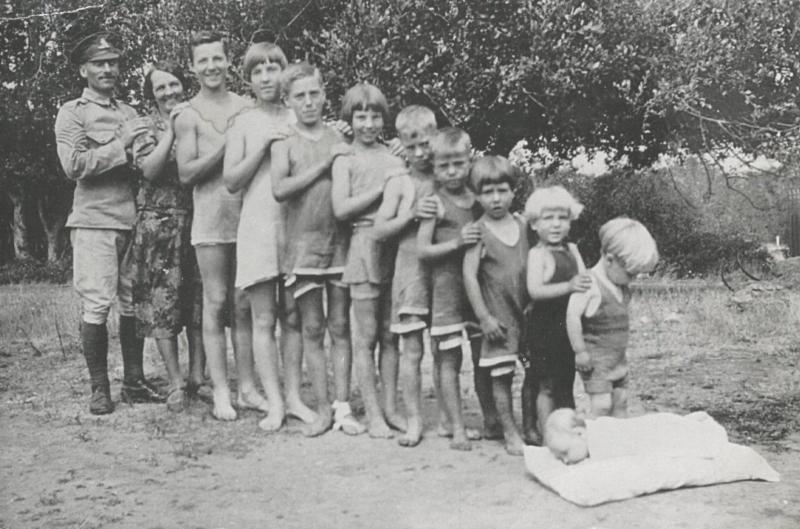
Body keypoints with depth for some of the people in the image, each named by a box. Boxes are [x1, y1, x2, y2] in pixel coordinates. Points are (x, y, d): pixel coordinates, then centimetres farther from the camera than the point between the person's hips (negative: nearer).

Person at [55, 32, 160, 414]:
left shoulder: (129, 114, 17)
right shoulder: (72, 113, 3)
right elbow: (74, 165, -10)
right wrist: (121, 144, -12)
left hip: (134, 220, 5)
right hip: (95, 222, -5)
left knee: (134, 304, 6)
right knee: (96, 305, -6)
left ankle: (134, 382, 15)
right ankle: (99, 389, 4)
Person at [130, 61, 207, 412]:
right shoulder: (145, 129, 4)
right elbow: (150, 170, -13)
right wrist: (171, 130, -11)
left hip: (197, 221, 2)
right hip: (159, 223, -2)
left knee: (200, 301, 4)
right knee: (162, 300, -2)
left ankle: (197, 376, 11)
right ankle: (176, 383, 5)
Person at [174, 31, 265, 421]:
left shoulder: (246, 108, 10)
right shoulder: (189, 115, 0)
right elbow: (186, 173, -7)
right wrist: (228, 144, -14)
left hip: (248, 216, 3)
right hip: (211, 220, -3)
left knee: (244, 305, 7)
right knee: (216, 304, 0)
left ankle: (247, 388, 13)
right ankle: (221, 393, 6)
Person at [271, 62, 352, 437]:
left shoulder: (341, 140, 8)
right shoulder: (284, 142, 4)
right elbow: (279, 189, -12)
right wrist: (323, 165, -13)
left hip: (340, 241, 1)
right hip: (302, 243, -1)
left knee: (340, 326, 4)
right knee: (312, 329, 3)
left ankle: (343, 406, 8)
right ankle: (323, 410, 9)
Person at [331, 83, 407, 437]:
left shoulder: (394, 158, 14)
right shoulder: (345, 160, 4)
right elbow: (341, 208, -7)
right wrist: (382, 187, -10)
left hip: (396, 245, 4)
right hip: (365, 245, -4)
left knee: (390, 335, 9)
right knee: (366, 336, 1)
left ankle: (390, 407, 17)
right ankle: (372, 413, 7)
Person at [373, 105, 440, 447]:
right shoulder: (399, 184, 3)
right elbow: (380, 230, -1)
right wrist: (412, 214, -13)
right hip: (411, 268, -1)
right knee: (412, 350, -2)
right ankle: (413, 421, 5)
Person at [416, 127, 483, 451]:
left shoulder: (479, 200, 9)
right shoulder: (435, 204, -4)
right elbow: (422, 251, -9)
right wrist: (456, 242, -19)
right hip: (446, 288, -4)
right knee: (448, 358, -2)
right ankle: (457, 428, 4)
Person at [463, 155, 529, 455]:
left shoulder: (522, 226, 5)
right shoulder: (479, 231, -9)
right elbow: (469, 275, -12)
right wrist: (484, 317, -14)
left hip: (525, 311, 5)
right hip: (497, 315, -5)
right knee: (501, 374, -2)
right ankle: (510, 433, 6)